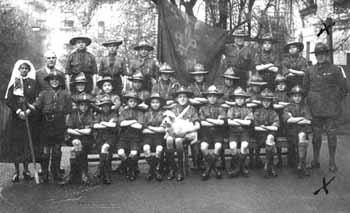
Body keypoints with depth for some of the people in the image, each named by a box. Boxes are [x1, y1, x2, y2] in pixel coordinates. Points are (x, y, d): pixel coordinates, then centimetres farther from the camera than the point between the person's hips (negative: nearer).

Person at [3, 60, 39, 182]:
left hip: (30, 117, 0)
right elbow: (8, 100, 0)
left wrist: (29, 111, -13)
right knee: (15, 143, -1)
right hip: (16, 117, 0)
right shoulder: (13, 83, 6)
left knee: (28, 143, 0)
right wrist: (18, 111, -13)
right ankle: (16, 171, 6)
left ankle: (26, 169, 11)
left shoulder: (33, 83, 6)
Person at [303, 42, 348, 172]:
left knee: (331, 134, 1)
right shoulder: (310, 71, 7)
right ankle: (315, 161, 17)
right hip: (315, 110, 3)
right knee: (316, 134, 8)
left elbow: (344, 88, 4)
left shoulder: (335, 70, -1)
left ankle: (332, 162, 10)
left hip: (331, 110, -2)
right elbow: (305, 88, 17)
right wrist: (310, 102, 9)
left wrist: (336, 101, 2)